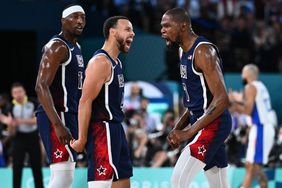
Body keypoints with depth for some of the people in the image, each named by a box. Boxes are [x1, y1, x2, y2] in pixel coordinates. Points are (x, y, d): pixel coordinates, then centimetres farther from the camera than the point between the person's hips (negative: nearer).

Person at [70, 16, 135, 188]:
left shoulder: (116, 62, 15)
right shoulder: (100, 62, -16)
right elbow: (85, 101, -20)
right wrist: (82, 139, -22)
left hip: (116, 129, 10)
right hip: (102, 130, -10)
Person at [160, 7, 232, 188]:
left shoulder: (203, 51, -17)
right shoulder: (186, 52, 13)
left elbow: (222, 99, -24)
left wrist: (189, 132, -25)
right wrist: (179, 127, 10)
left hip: (212, 124, -10)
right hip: (201, 121, 10)